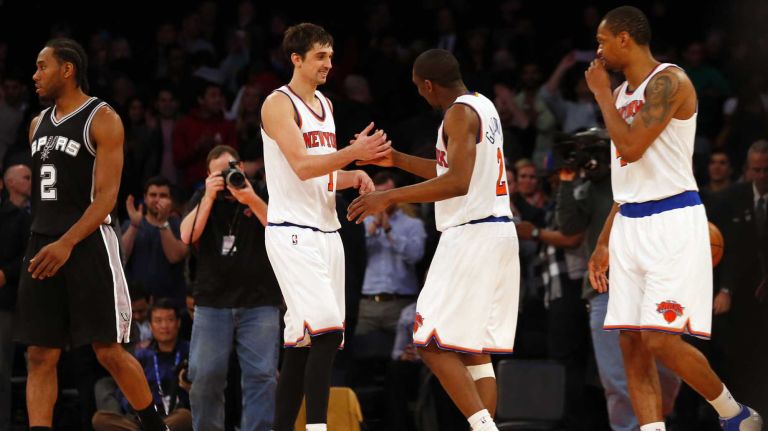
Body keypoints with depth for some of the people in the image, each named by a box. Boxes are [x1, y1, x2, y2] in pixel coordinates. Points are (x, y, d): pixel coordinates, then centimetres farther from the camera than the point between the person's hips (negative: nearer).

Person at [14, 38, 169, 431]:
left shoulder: (102, 119, -7)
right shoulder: (39, 123, 15)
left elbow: (107, 195, -14)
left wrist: (67, 243, -25)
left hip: (87, 243, -6)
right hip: (42, 247, 7)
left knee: (108, 351, -3)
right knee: (39, 356, 0)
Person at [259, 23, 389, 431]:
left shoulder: (325, 105, 18)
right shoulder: (279, 103, -8)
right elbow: (302, 167, -20)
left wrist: (353, 177, 5)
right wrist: (353, 152, -26)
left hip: (326, 230, 9)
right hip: (293, 233, -9)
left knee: (303, 342, 7)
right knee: (326, 330, -20)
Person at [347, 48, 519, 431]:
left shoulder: (460, 113, -12)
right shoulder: (482, 106, 18)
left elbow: (457, 182, -24)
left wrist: (390, 197, -22)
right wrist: (397, 160, 30)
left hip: (471, 235, -10)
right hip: (498, 231, 10)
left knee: (434, 345, -8)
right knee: (474, 351, 10)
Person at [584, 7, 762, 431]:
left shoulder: (668, 81, -11)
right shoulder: (623, 93, 17)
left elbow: (631, 148, -22)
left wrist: (602, 94, -8)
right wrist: (604, 241, 20)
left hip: (672, 221, -9)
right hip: (629, 225, 9)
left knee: (661, 339, -14)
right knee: (632, 344, 1)